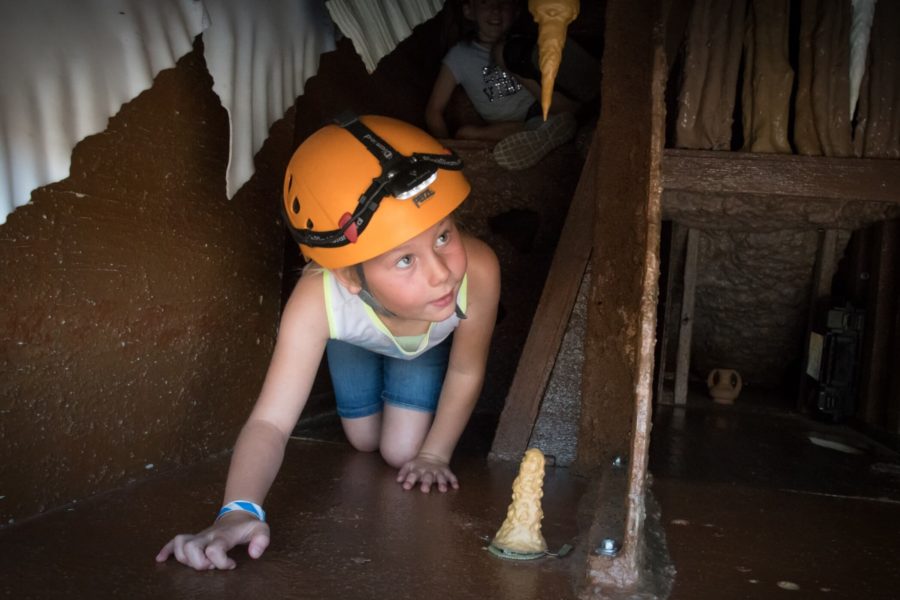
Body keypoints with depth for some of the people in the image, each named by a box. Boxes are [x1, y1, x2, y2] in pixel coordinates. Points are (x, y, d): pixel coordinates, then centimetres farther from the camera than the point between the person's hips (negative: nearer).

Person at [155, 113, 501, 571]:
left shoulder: (478, 270, -46)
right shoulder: (318, 300, -47)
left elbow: (466, 373, -26)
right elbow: (271, 420, -46)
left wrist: (434, 453, -14)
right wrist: (240, 509, -64)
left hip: (432, 341, 0)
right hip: (354, 338, 0)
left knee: (401, 452, -4)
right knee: (364, 443, 17)